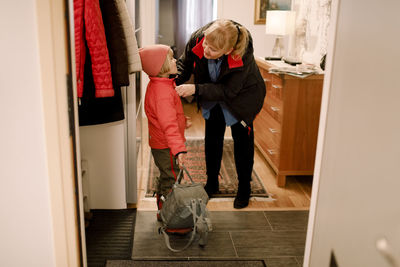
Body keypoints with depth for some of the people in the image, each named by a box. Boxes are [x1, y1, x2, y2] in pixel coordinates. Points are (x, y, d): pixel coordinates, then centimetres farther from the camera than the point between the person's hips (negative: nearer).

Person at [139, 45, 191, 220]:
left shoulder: (158, 85, 7)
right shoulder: (163, 93, -28)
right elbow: (169, 124, -35)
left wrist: (182, 120, 34)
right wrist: (179, 149, -39)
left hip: (160, 144, 11)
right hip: (166, 146, -11)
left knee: (165, 178, 23)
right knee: (170, 180, 2)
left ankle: (163, 212, 38)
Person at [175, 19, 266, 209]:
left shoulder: (244, 55, -40)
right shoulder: (198, 38, -29)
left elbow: (228, 91, -34)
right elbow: (184, 64, -11)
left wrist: (195, 89, -42)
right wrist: (175, 82, -30)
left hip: (241, 96, -4)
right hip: (212, 96, 4)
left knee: (242, 140, 3)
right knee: (212, 138, 11)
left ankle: (244, 188, 21)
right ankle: (211, 183, 29)